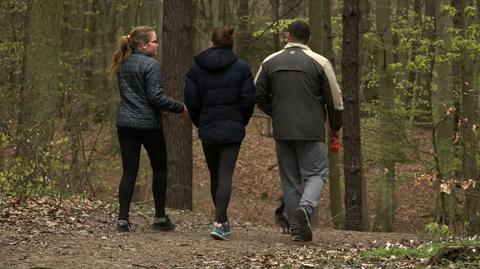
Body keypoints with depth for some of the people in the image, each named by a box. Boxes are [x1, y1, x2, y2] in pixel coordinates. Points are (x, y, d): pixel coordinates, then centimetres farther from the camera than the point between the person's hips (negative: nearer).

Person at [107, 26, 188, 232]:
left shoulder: (124, 64, 10)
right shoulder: (151, 65, -13)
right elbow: (156, 97, -18)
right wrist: (181, 108, -8)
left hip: (125, 123, 6)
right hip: (149, 124, -6)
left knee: (129, 171, 4)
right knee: (159, 169, 10)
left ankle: (123, 218, -3)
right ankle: (160, 217, 14)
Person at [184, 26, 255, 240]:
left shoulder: (197, 68, 1)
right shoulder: (241, 68, -3)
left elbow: (191, 101, -1)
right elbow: (248, 100, -4)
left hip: (208, 129, 2)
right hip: (233, 130, -2)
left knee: (215, 175, 15)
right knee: (226, 175, -5)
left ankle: (222, 221, 25)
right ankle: (219, 223, -18)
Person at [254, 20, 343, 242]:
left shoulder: (270, 62, 6)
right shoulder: (319, 62, -2)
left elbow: (258, 95, 10)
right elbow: (334, 99, 0)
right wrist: (335, 126, 14)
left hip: (282, 132, 3)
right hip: (312, 131, -3)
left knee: (290, 180, 9)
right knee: (316, 173, 4)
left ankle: (296, 229, 8)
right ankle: (306, 206, -24)